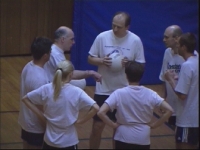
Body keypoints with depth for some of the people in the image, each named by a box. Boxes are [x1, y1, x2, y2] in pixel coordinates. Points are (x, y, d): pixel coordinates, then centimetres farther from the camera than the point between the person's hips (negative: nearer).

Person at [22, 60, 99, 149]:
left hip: (49, 140, 3)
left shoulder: (46, 89, -6)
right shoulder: (76, 92, -14)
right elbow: (95, 108, -20)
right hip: (69, 142, -3)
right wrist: (80, 121, -8)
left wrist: (40, 115, 3)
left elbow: (25, 99, 3)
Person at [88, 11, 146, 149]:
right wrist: (102, 61, -20)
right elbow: (90, 58, 1)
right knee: (97, 127, 5)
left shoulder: (135, 41, -8)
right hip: (103, 90, 0)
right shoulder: (102, 37, -7)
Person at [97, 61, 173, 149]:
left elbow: (101, 112, -19)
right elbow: (169, 110, -8)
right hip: (143, 139, 2)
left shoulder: (119, 93, -11)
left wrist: (113, 125, -5)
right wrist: (153, 125, 0)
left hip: (123, 138, -1)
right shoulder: (150, 94, -6)